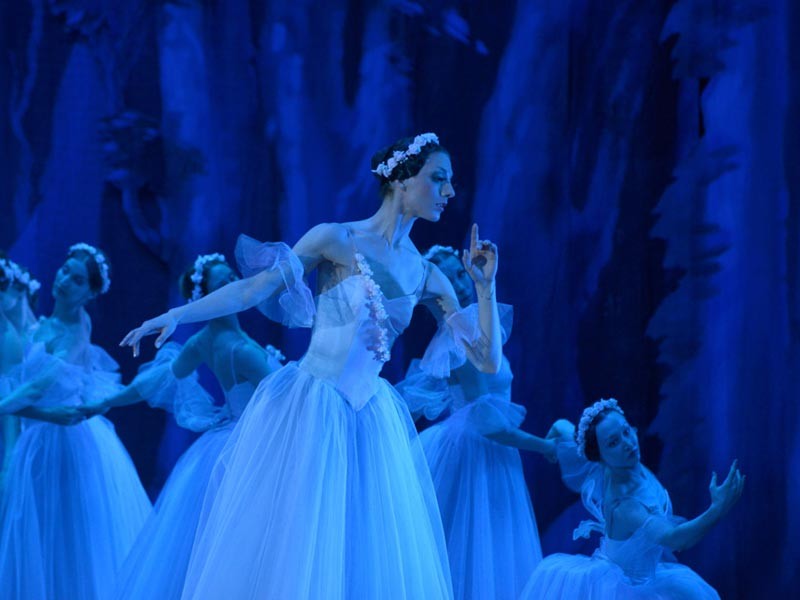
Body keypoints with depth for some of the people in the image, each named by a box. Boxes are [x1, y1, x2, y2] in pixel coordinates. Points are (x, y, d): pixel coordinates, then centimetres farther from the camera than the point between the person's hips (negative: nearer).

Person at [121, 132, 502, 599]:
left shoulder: (428, 278, 8)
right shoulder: (338, 240, -4)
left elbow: (489, 361, 9)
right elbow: (255, 288, -8)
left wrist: (485, 285, -1)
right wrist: (176, 315, -17)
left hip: (370, 426, 5)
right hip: (306, 416, -5)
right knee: (279, 556, -3)